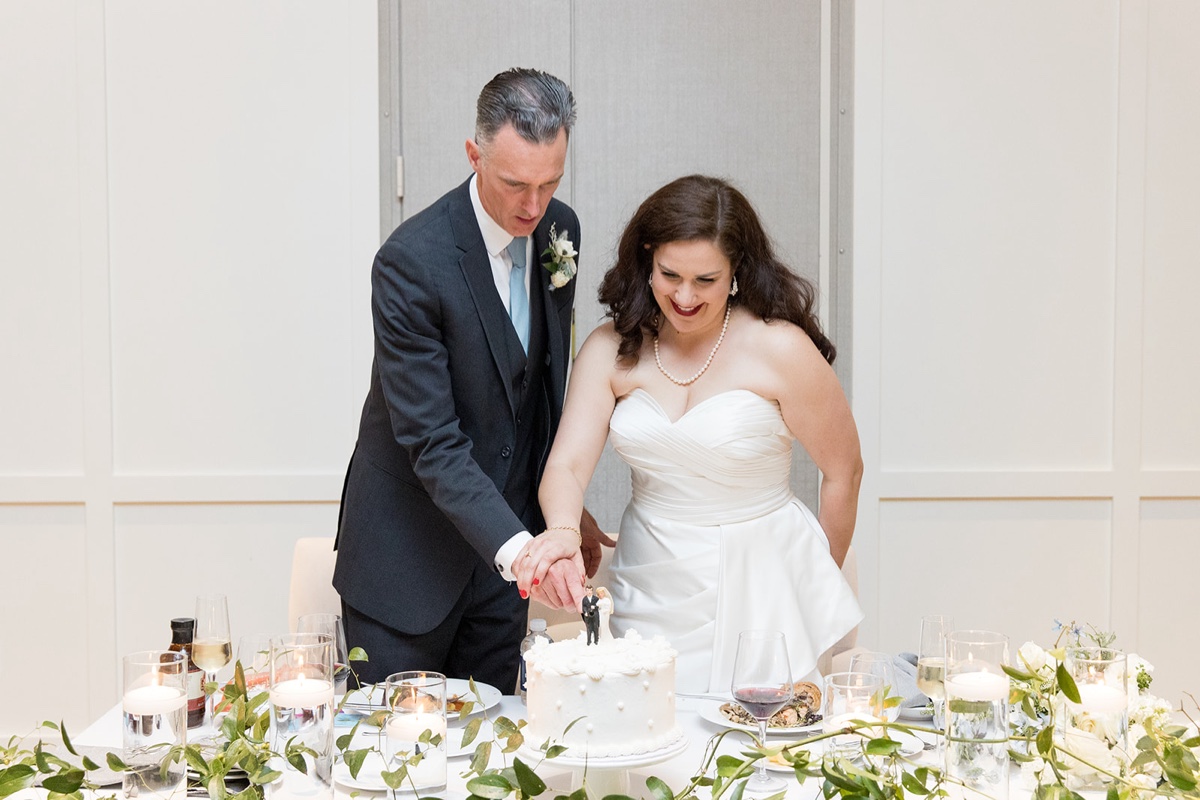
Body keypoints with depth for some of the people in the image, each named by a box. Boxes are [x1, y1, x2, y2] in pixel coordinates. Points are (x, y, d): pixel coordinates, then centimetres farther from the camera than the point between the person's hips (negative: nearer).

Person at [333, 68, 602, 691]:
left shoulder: (560, 229, -1)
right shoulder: (411, 261, -22)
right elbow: (430, 441, -24)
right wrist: (516, 545, -34)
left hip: (508, 531, 6)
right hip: (409, 544, -5)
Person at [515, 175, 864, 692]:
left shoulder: (780, 348, -11)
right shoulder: (610, 350, -1)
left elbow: (843, 472, -1)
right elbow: (566, 464, -8)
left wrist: (818, 584, 7)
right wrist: (562, 535, -30)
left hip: (760, 587, -3)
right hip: (650, 587, 3)